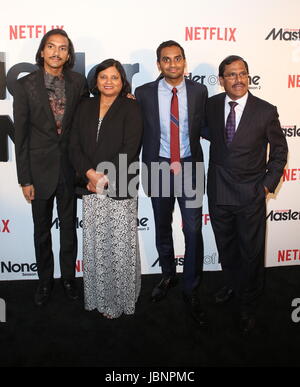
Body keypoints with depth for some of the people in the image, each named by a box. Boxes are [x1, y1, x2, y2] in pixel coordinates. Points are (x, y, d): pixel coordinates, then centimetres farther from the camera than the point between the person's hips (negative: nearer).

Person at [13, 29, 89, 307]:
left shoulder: (78, 82, -1)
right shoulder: (26, 85, -6)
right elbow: (21, 134, -6)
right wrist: (24, 179, -7)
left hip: (71, 166, 1)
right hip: (40, 168, -1)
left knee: (69, 226, 14)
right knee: (42, 229, 13)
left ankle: (68, 276, 33)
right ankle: (45, 280, 32)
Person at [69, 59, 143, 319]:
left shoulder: (130, 108, -1)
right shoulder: (86, 108, 12)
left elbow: (130, 149, -11)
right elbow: (75, 146, 6)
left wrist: (106, 178, -13)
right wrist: (90, 173, -10)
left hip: (120, 189, -4)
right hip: (91, 187, 4)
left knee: (120, 245, 2)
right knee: (94, 244, 9)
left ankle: (121, 299, 19)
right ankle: (99, 297, 25)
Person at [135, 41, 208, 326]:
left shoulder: (199, 91, -1)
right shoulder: (144, 93, -3)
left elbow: (200, 128, 4)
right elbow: (139, 133, 1)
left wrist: (181, 162, -4)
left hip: (190, 166, 0)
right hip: (157, 166, 1)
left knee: (193, 232, -3)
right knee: (162, 228, 16)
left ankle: (191, 293, 11)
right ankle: (168, 276, 39)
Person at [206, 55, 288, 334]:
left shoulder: (266, 111, -9)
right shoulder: (211, 105, -1)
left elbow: (279, 150, 1)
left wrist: (268, 183, -5)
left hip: (251, 195, -3)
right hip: (218, 193, 3)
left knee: (251, 252, 8)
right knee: (225, 246, 20)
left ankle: (248, 306, 28)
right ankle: (232, 285, 45)